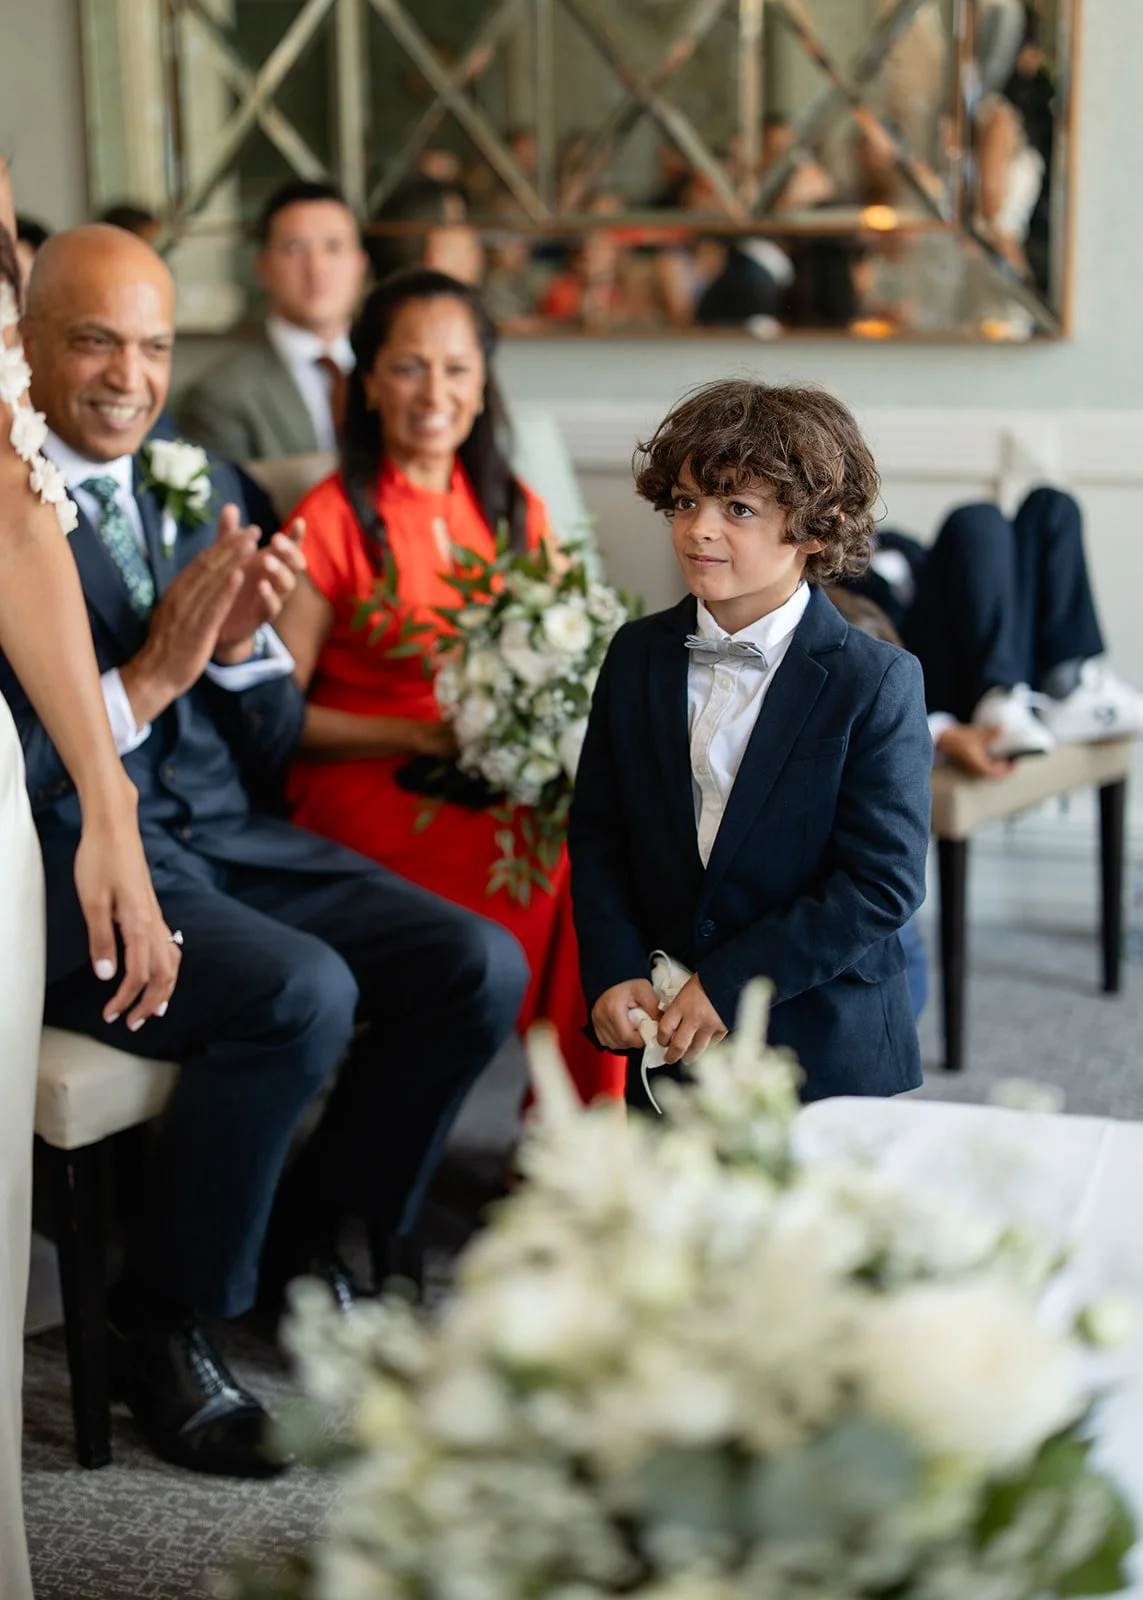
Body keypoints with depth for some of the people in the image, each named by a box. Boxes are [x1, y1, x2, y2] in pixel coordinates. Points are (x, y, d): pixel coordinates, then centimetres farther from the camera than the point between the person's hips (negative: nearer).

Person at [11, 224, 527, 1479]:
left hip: (225, 844, 7)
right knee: (304, 993, -31)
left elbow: (268, 746, 13)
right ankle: (159, 1327, -8)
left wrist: (244, 644, -7)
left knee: (479, 968, -10)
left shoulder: (202, 490, 13)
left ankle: (306, 1247, 12)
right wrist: (146, 677, -20)